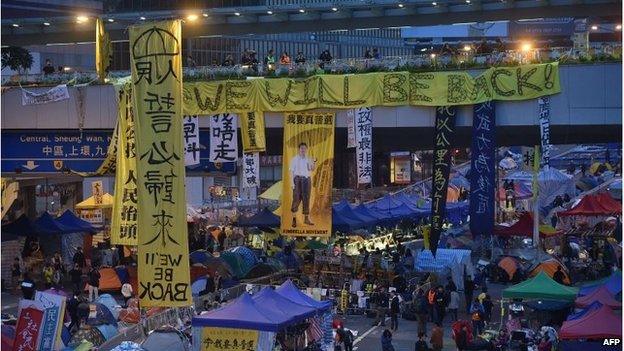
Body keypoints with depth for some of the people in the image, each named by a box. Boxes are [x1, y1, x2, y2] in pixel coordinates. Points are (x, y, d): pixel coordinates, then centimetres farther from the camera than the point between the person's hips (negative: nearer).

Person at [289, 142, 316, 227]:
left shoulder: (309, 159, 12)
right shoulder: (294, 159, 2)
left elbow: (312, 169, 3)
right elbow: (291, 171, -3)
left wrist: (314, 162, -15)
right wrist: (292, 182, -12)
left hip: (307, 179, 4)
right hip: (298, 179, -4)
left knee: (306, 198, 5)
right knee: (296, 198, -8)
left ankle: (306, 218, 11)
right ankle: (294, 218, -4)